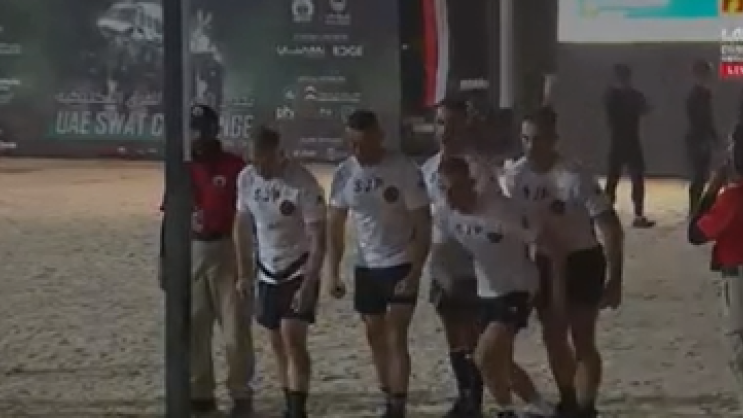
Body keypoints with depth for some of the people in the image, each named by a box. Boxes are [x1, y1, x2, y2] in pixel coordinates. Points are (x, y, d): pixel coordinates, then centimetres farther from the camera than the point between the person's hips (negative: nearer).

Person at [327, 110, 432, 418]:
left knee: (396, 339, -10)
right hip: (366, 267, 5)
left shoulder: (405, 171, -17)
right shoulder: (344, 174, -3)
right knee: (376, 338, 11)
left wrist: (415, 272, -20)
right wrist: (333, 273, -3)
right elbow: (336, 226, 4)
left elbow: (423, 225, -14)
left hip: (401, 265, -5)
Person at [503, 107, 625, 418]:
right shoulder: (514, 176, -11)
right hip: (546, 262, 5)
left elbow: (611, 228, -23)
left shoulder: (575, 178, -26)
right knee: (553, 338, 12)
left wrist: (615, 281, -25)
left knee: (582, 341, -7)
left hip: (583, 260, -5)